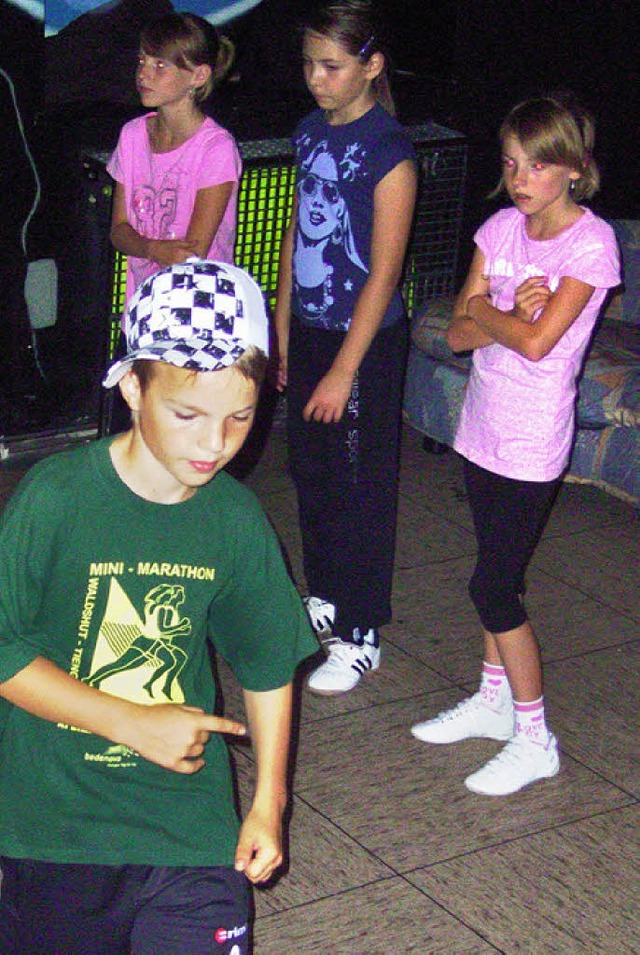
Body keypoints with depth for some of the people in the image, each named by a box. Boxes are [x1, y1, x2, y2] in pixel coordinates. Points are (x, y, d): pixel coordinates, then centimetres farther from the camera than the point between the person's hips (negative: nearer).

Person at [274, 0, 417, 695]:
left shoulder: (388, 150, -17)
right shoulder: (311, 132, 5)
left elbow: (383, 272, -18)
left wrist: (343, 371, -18)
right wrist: (282, 331, 14)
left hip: (366, 339, -7)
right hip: (308, 330, 7)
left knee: (361, 485, 3)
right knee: (311, 469, 18)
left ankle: (361, 635, 16)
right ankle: (324, 598, 37)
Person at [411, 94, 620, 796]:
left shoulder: (591, 241, -14)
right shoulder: (502, 227, 4)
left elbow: (536, 341, -23)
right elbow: (458, 333, 0)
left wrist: (486, 310, -6)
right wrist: (512, 311, -17)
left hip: (533, 442, -6)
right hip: (483, 425, 6)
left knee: (492, 587, -5)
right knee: (497, 576, 17)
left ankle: (535, 740, 8)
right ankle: (494, 700, 34)